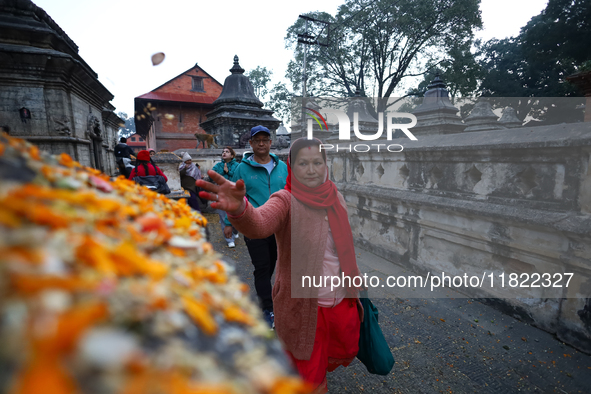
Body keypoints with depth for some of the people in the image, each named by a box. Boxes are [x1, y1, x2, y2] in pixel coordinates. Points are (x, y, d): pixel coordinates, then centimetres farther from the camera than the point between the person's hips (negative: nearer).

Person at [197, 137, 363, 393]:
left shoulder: (336, 198, -4)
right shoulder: (286, 201, -21)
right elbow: (259, 223, -43)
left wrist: (354, 279, 15)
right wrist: (239, 209, -64)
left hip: (342, 299, 6)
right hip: (304, 304, -5)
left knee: (347, 351, 28)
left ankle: (320, 368, 60)